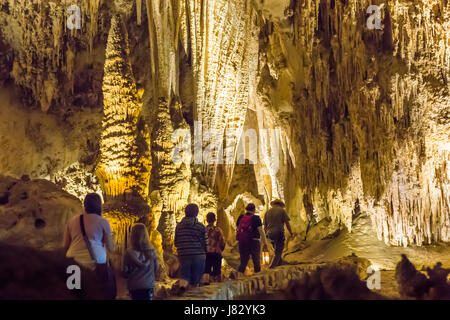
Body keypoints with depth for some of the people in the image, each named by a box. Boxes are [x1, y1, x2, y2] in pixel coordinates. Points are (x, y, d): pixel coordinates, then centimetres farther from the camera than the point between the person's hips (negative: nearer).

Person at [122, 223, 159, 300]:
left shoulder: (129, 252, -13)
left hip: (134, 287, -1)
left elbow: (124, 273, -6)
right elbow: (156, 268, 6)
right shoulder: (152, 251, -7)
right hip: (149, 286, 1)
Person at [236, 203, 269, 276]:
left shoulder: (240, 218, 6)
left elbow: (238, 229, 12)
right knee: (256, 262, 6)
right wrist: (265, 243, -5)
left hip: (242, 243, 4)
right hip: (253, 242, -4)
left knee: (243, 262, 10)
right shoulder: (256, 218, -7)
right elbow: (261, 231, -10)